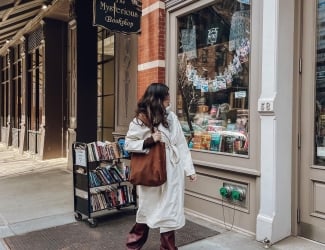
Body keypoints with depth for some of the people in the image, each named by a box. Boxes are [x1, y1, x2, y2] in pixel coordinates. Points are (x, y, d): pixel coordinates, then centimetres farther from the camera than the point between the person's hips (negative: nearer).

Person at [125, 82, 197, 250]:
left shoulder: (171, 117, 2)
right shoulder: (140, 121, -7)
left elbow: (181, 145, 3)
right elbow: (128, 144, -3)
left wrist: (189, 169, 2)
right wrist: (149, 140, -17)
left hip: (172, 171, 3)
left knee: (170, 208, 10)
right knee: (148, 207, 12)